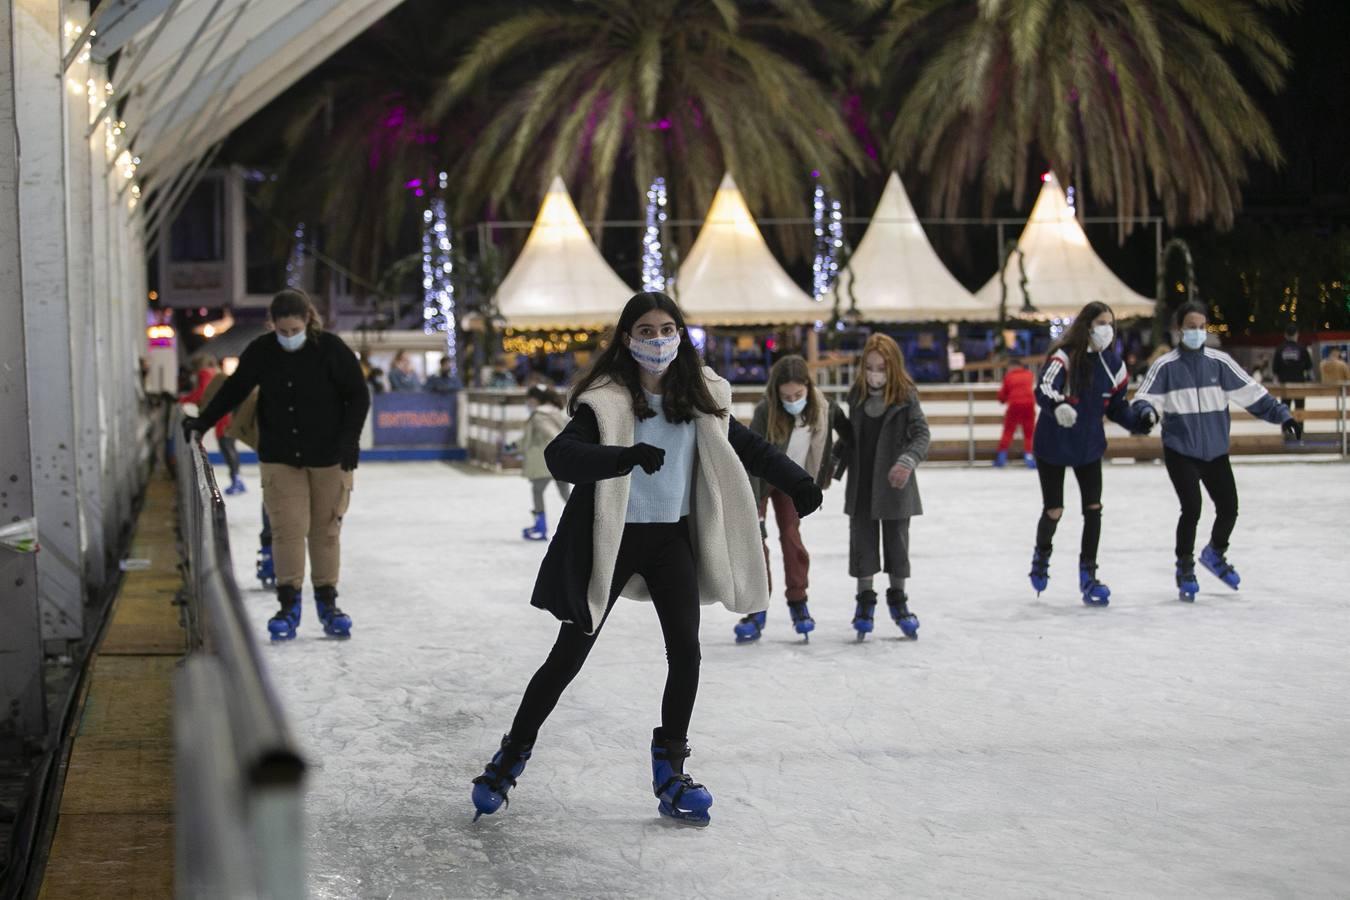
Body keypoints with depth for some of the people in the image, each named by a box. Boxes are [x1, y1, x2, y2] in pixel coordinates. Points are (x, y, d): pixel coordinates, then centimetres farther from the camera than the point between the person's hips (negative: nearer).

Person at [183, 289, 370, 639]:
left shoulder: (331, 349, -10)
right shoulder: (261, 352, -4)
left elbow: (359, 397, -3)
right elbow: (234, 389, 10)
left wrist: (348, 440, -11)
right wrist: (202, 422, 5)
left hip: (328, 457, -1)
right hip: (280, 458, 1)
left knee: (326, 529, 4)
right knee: (287, 529, -5)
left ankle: (327, 602, 16)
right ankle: (288, 604, 0)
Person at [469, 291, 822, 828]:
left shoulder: (699, 397, 1)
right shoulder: (606, 400, -15)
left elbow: (744, 445, 13)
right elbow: (559, 456, -30)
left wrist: (796, 482, 9)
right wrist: (627, 456, -45)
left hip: (673, 537, 4)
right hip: (612, 539, -4)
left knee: (685, 652, -3)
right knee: (569, 656, 2)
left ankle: (669, 771, 12)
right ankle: (512, 757, 18)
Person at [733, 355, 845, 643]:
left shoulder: (823, 408, -23)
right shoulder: (765, 412, -32)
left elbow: (843, 424, 2)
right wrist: (754, 511, -37)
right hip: (760, 479, -2)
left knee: (792, 536, 3)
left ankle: (798, 603, 16)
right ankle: (756, 610, 0)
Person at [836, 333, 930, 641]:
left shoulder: (906, 397, -11)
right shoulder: (857, 396, 1)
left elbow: (922, 433, -17)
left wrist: (908, 459, -34)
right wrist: (834, 466, 17)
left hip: (894, 485, -3)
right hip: (861, 484, 3)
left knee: (896, 541, 9)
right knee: (862, 541, 6)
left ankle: (898, 599, 25)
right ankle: (865, 599, 19)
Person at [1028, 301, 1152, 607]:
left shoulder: (1112, 364, -3)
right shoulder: (1064, 357, -19)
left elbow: (1117, 406, 5)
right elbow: (1044, 389, -36)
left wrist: (1138, 422, -14)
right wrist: (1057, 405, -57)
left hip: (1089, 445, 4)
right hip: (1053, 445, -4)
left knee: (1093, 509, -4)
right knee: (1053, 511, 3)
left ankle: (1088, 578, 6)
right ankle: (1042, 555, 36)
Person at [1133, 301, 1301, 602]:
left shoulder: (1219, 362, 1)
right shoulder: (1166, 366, -4)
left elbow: (1251, 392, 1)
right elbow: (1145, 398, -9)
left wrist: (1282, 414, -6)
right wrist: (1146, 411, -31)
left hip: (1215, 451, 3)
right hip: (1180, 450, -3)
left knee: (1229, 507, 5)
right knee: (1192, 509, -12)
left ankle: (1215, 554, 36)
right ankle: (1185, 569, 11)